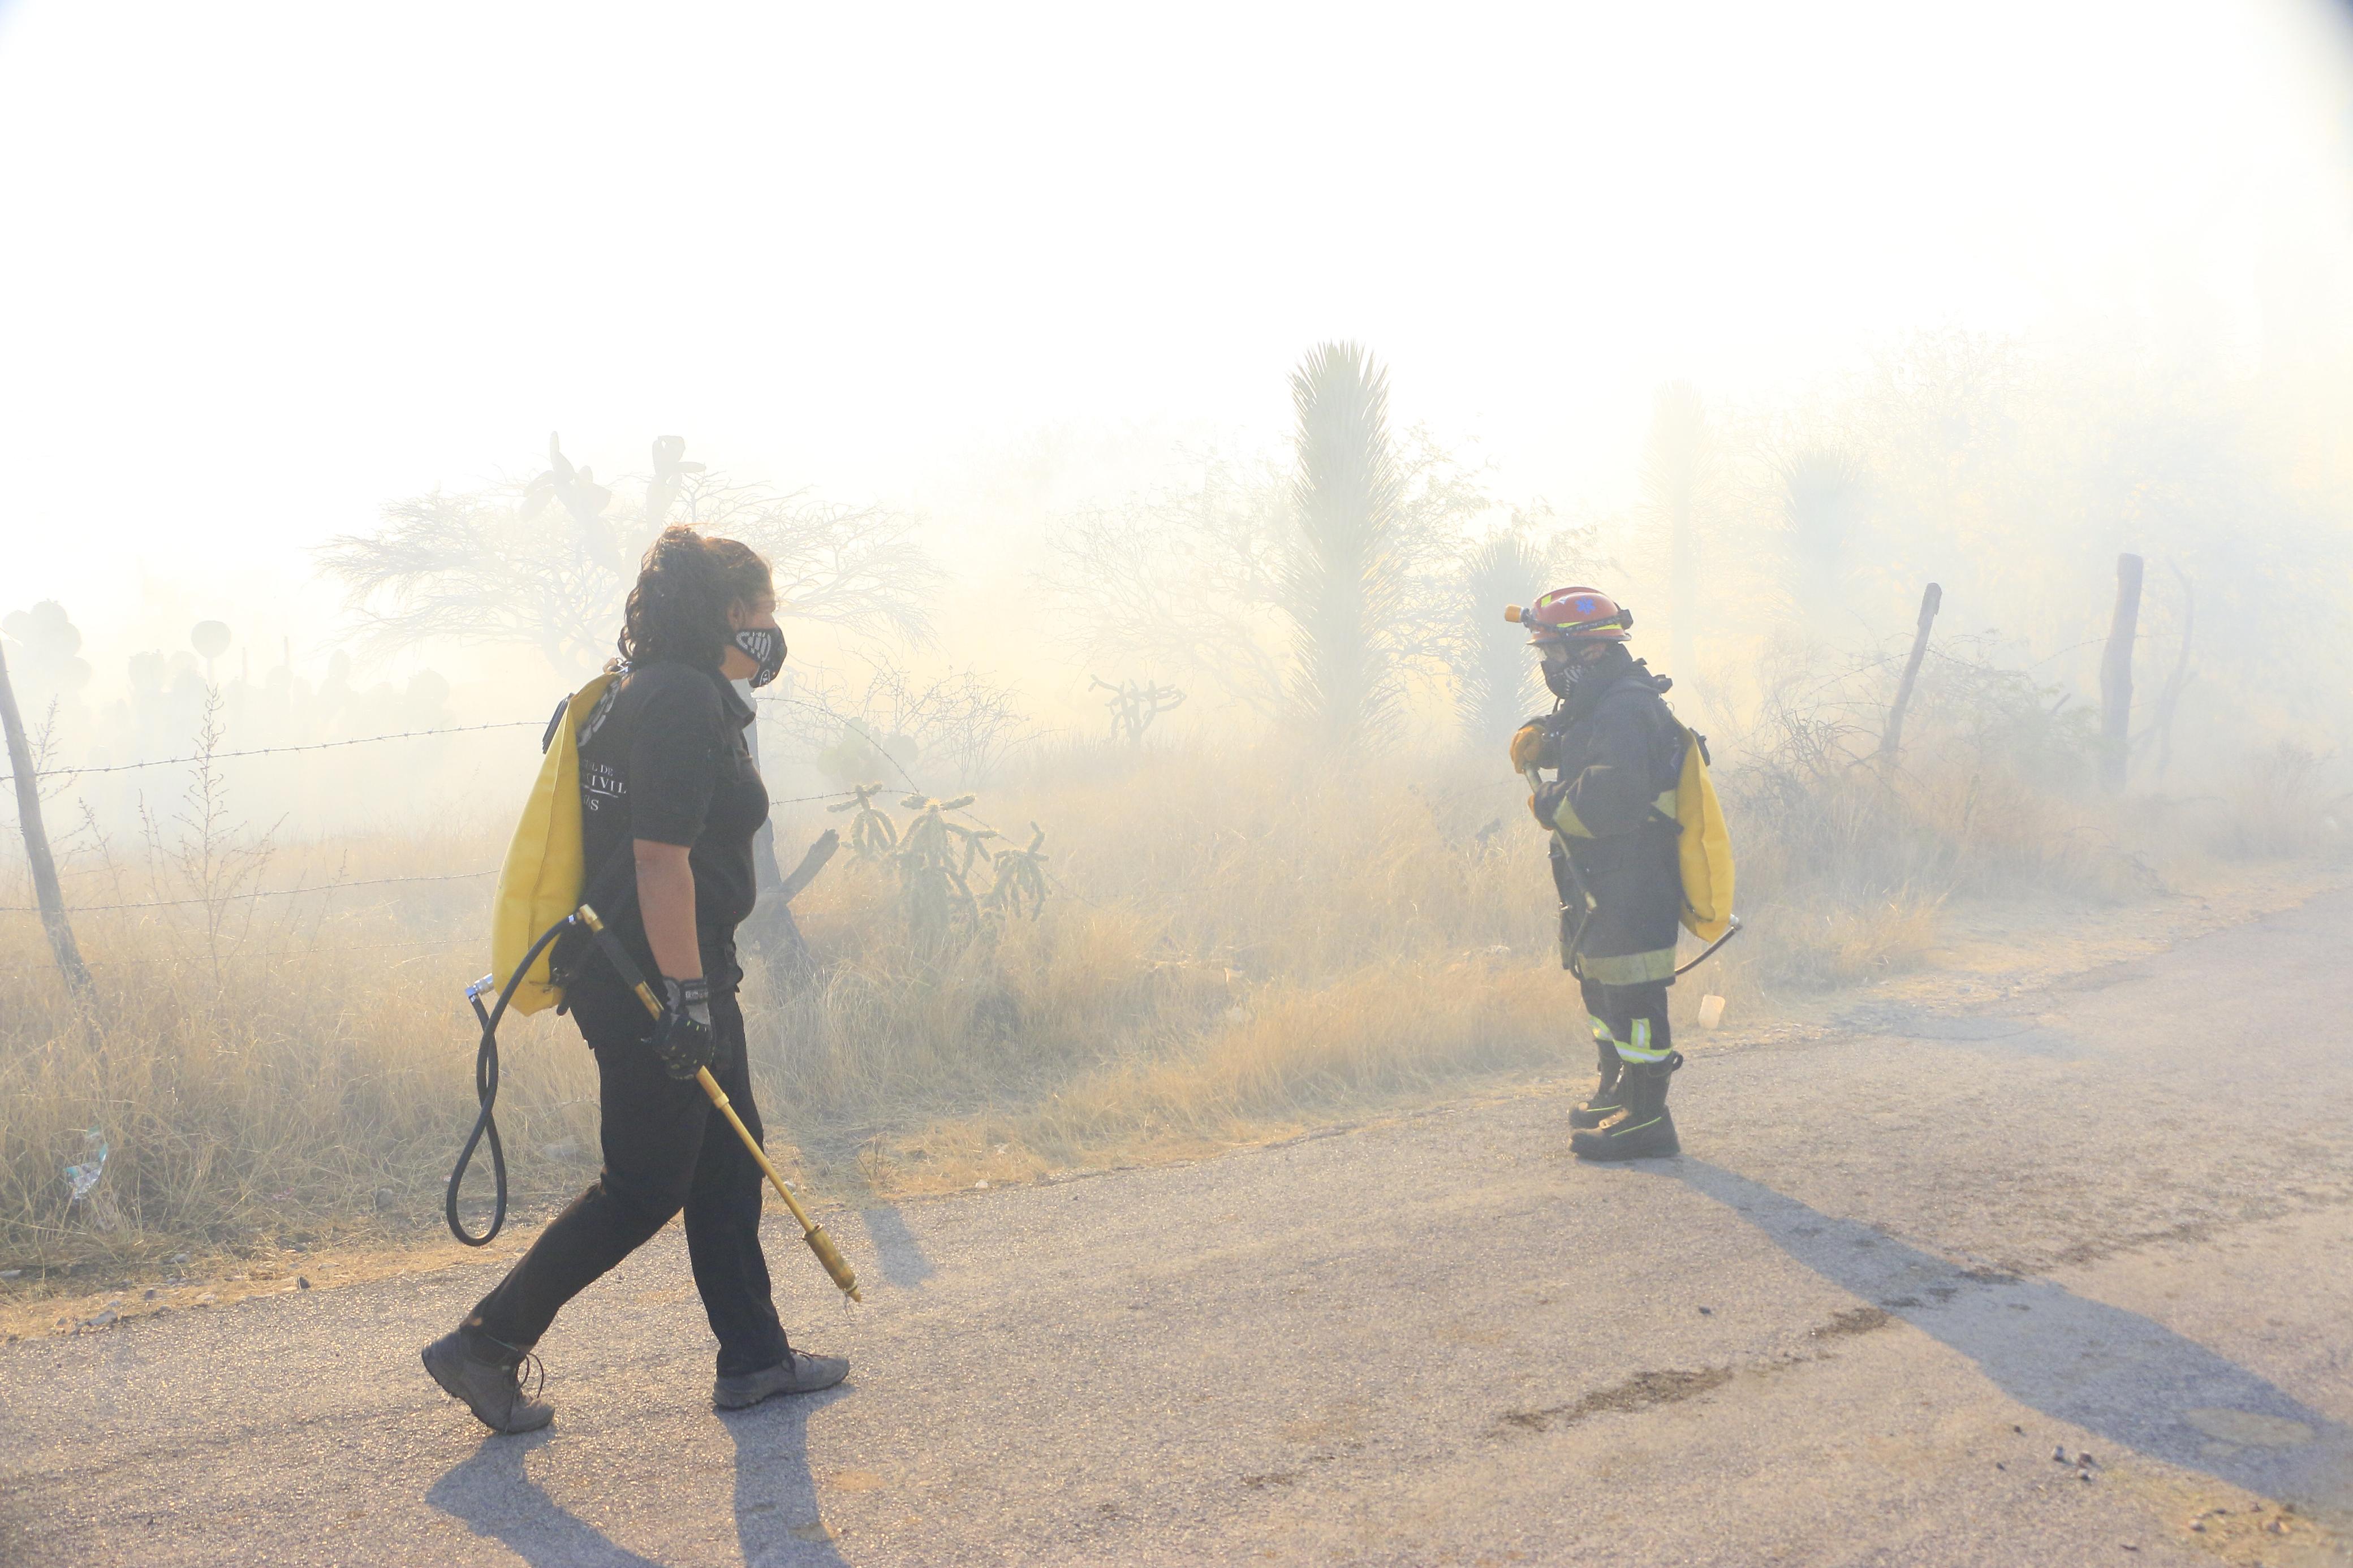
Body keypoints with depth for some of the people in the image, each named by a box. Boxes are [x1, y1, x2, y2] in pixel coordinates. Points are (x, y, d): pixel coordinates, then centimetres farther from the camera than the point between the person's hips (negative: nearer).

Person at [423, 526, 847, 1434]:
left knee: (730, 1164, 15)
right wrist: (683, 994, -25)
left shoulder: (651, 691, 17)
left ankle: (753, 1358, 25)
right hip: (656, 983, -11)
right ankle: (486, 1346, 8)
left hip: (671, 977, 11)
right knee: (644, 1188, -2)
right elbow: (660, 856, -25)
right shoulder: (684, 701, -17)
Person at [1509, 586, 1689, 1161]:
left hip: (1631, 889, -11)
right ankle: (1617, 1094, 35)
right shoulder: (1597, 705, 14)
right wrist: (1539, 738, -4)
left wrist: (1551, 806, -16)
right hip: (1601, 883, 11)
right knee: (1600, 984, 21)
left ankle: (1646, 1119, 0)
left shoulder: (1625, 710, -21)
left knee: (1631, 995, -6)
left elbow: (1612, 797, -31)